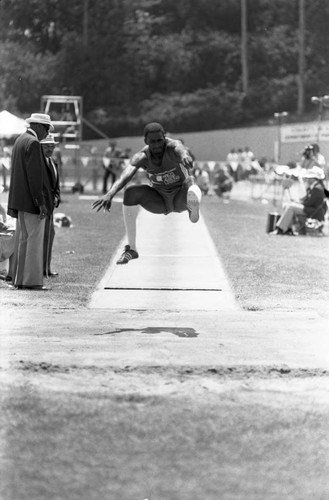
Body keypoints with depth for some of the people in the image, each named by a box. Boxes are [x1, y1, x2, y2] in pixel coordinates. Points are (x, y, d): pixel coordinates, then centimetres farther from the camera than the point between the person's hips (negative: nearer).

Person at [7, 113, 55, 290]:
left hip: (20, 199, 10)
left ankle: (18, 278, 18)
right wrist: (41, 202, -19)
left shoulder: (20, 140, 14)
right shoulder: (33, 143, -15)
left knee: (22, 238, 14)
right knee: (34, 239, -6)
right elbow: (35, 175, -20)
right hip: (32, 200, -10)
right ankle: (31, 280, -6)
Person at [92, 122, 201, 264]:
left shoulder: (172, 147, -26)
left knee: (193, 192, -40)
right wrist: (110, 194, -57)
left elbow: (181, 149, -52)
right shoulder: (142, 157, -20)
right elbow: (126, 174, -37)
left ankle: (193, 209, 1)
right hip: (159, 198, 3)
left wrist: (184, 155, -79)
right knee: (131, 193, -26)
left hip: (180, 195, -3)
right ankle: (131, 248, -18)